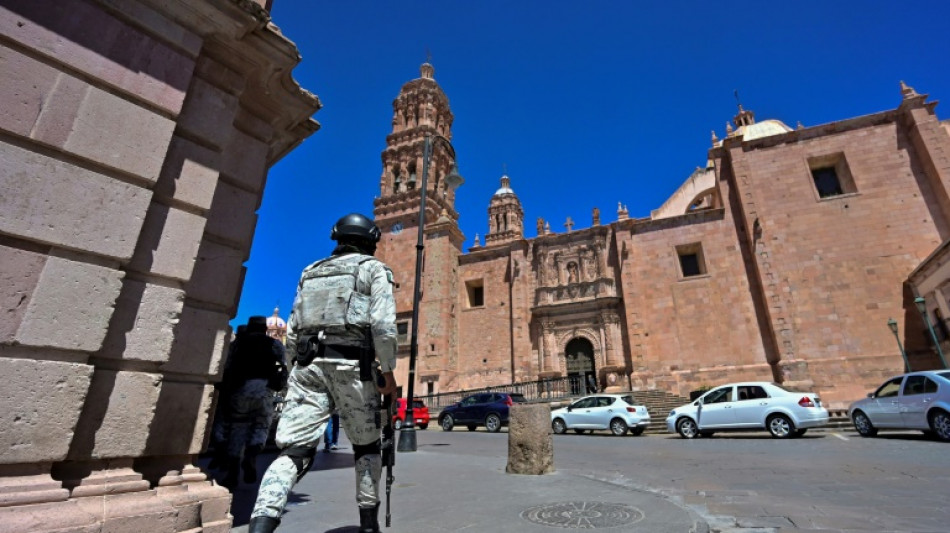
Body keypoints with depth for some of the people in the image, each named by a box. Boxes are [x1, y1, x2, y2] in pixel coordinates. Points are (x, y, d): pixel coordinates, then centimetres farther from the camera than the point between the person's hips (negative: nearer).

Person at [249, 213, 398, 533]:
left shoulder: (311, 272, 21)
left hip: (308, 365, 4)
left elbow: (293, 331, 19)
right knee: (366, 445, 15)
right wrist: (388, 371, -1)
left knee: (294, 451, -1)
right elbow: (383, 324, -8)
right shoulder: (374, 268, 6)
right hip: (352, 366, -3)